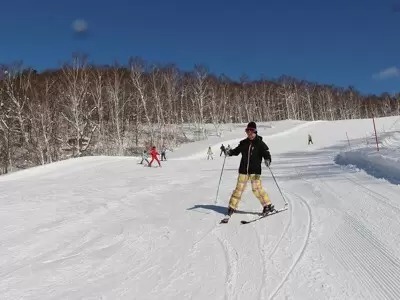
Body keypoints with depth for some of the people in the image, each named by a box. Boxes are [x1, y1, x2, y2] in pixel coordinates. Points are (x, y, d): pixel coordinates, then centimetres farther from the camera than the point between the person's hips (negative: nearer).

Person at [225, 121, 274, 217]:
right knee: (239, 188, 5)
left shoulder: (260, 143, -4)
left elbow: (266, 153, -10)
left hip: (255, 170, -4)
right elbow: (237, 150, 19)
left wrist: (267, 160, -32)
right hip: (243, 170, 4)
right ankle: (232, 207, 13)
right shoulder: (243, 143, 7)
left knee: (256, 188, -11)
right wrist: (230, 152, -1)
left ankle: (268, 205, 3)